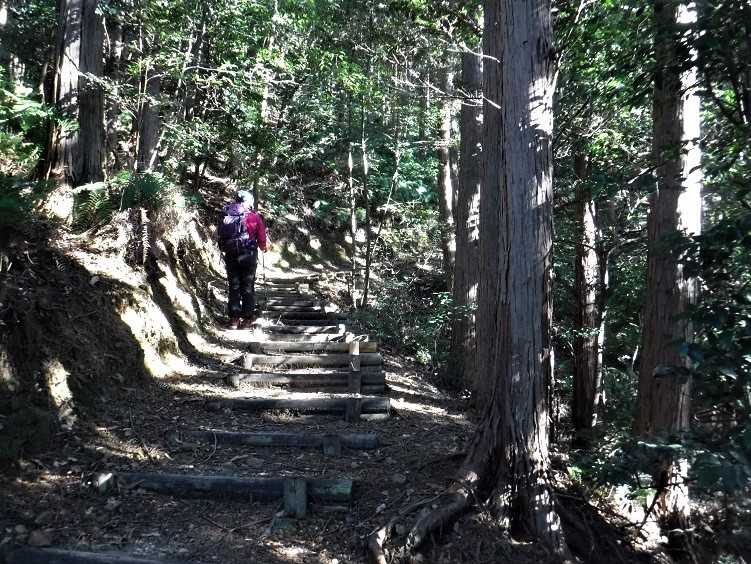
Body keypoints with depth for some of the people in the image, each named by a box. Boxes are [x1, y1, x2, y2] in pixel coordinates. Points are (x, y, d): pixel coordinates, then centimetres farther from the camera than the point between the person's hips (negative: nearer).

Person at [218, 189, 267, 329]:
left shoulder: (225, 215, 5)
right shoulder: (254, 216, -4)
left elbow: (220, 236, 7)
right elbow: (261, 236, -1)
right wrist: (263, 248, 19)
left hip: (230, 256, 3)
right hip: (248, 255, -3)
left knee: (233, 287, 11)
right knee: (248, 287, 8)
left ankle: (234, 318, 12)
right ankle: (248, 317, 10)